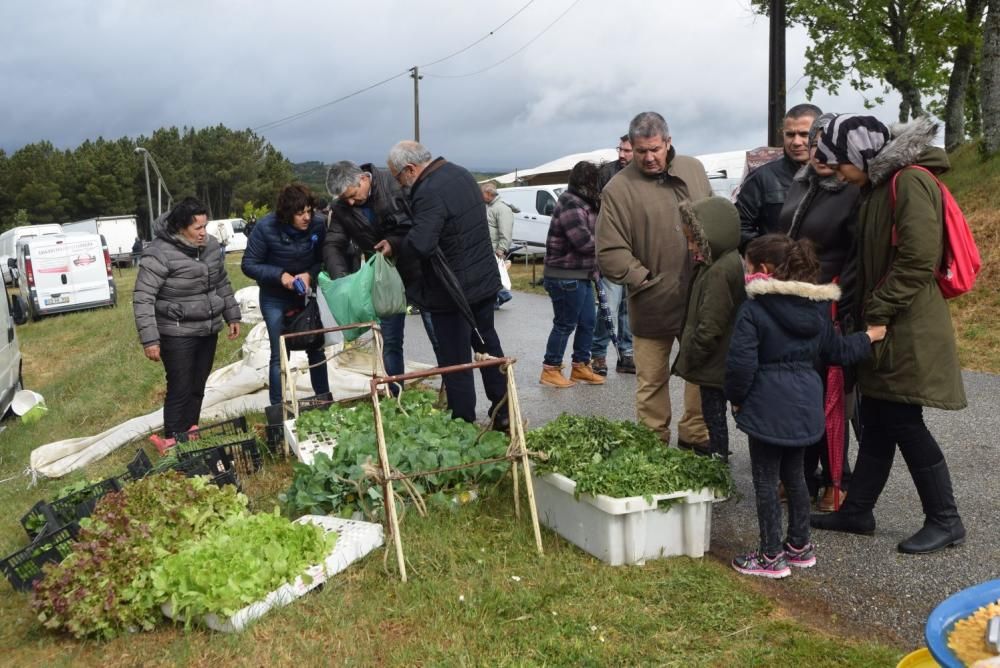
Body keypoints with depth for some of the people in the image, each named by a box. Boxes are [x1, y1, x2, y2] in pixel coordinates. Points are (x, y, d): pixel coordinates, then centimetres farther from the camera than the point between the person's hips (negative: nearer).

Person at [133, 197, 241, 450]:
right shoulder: (160, 253, -18)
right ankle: (174, 442, 9)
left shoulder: (210, 245, 3)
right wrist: (149, 339, -21)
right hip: (178, 335, -7)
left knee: (198, 387, 15)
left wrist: (232, 316, 18)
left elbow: (222, 284, 17)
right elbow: (143, 298, -18)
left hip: (208, 331, 7)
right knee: (180, 390, -3)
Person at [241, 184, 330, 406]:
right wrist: (280, 275, -25)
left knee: (316, 349, 10)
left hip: (305, 295, 3)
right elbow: (249, 265, -13)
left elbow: (322, 260, -3)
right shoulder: (266, 227, -21)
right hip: (275, 299, -2)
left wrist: (310, 274, -23)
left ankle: (324, 399, 25)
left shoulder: (318, 224, -18)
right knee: (279, 355, -2)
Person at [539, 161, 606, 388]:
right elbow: (584, 241, -23)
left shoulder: (584, 202, 14)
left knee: (587, 322, 14)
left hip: (581, 275, 10)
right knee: (565, 324, -1)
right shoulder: (571, 204, -19)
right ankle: (550, 370, 10)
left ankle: (580, 366, 26)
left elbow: (593, 231, 15)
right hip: (566, 277, -10)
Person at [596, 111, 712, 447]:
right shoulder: (618, 189, -9)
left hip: (700, 297, 5)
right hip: (652, 303, -4)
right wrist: (646, 281, -14)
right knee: (652, 380, 6)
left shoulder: (693, 169, 8)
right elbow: (609, 254, -11)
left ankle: (695, 436, 32)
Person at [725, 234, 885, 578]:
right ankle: (800, 545, 31)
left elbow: (741, 362, -20)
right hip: (806, 403, 7)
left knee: (765, 479, 4)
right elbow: (837, 350, 16)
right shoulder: (818, 307, 7)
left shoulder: (752, 310, -15)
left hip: (768, 407, -7)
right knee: (794, 473, 21)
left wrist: (736, 398, -4)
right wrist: (869, 337, 34)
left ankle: (772, 556, 12)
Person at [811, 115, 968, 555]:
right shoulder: (877, 186, 15)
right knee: (876, 420, 12)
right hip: (881, 325, 9)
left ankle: (945, 521, 10)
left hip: (908, 329, -9)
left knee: (903, 421, -4)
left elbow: (917, 260, -21)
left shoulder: (909, 181, -15)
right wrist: (862, 313, 11)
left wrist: (876, 313, -16)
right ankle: (857, 511, 21)